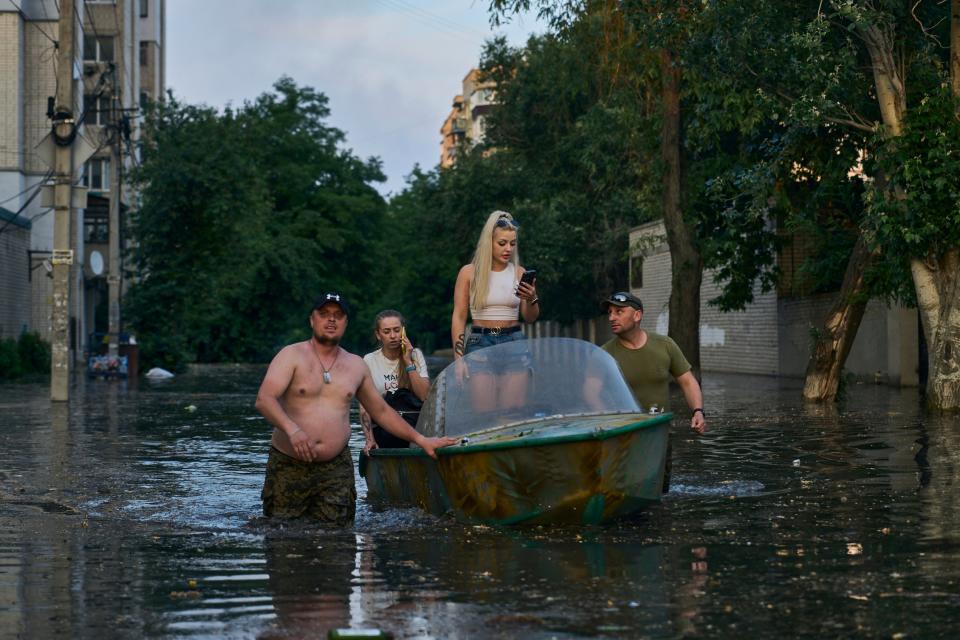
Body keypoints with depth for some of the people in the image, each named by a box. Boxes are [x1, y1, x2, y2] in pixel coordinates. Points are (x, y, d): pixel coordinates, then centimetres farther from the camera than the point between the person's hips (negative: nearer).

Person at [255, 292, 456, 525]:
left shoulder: (356, 366, 12)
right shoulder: (292, 355, -3)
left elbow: (381, 411, 23)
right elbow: (264, 399, -16)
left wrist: (420, 440, 19)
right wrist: (291, 428, -33)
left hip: (336, 469, 3)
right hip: (288, 465, -3)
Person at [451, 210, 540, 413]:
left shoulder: (519, 273, 7)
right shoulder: (469, 273, 1)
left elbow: (530, 318, 11)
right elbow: (458, 318, 1)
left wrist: (532, 299, -10)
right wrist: (458, 357, -6)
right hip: (481, 343, -2)